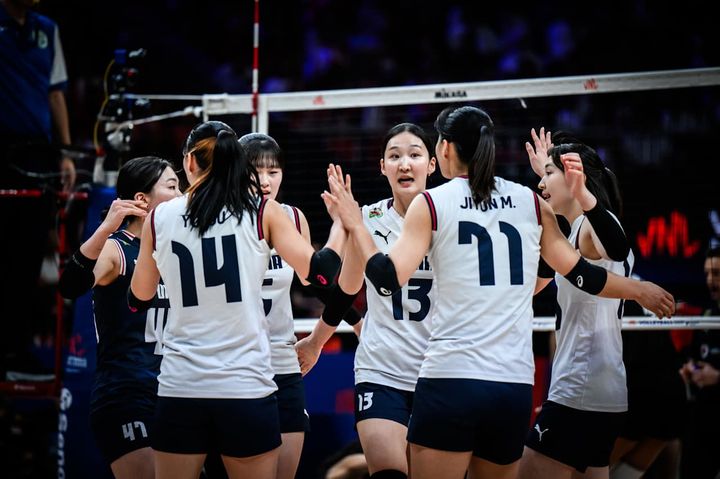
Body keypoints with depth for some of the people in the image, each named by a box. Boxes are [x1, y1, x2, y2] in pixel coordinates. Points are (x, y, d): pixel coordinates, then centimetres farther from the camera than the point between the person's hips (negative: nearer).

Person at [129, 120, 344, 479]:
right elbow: (320, 273, -2)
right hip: (246, 386, -1)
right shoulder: (262, 212, -1)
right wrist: (342, 220, 15)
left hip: (180, 388, 1)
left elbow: (138, 298, 15)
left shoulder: (160, 217, 4)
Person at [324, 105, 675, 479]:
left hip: (450, 379, -4)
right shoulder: (531, 203, 10)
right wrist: (640, 290, 32)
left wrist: (356, 226, 6)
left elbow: (388, 281, -8)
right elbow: (582, 275, 15)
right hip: (515, 385, 4)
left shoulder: (431, 204, -1)